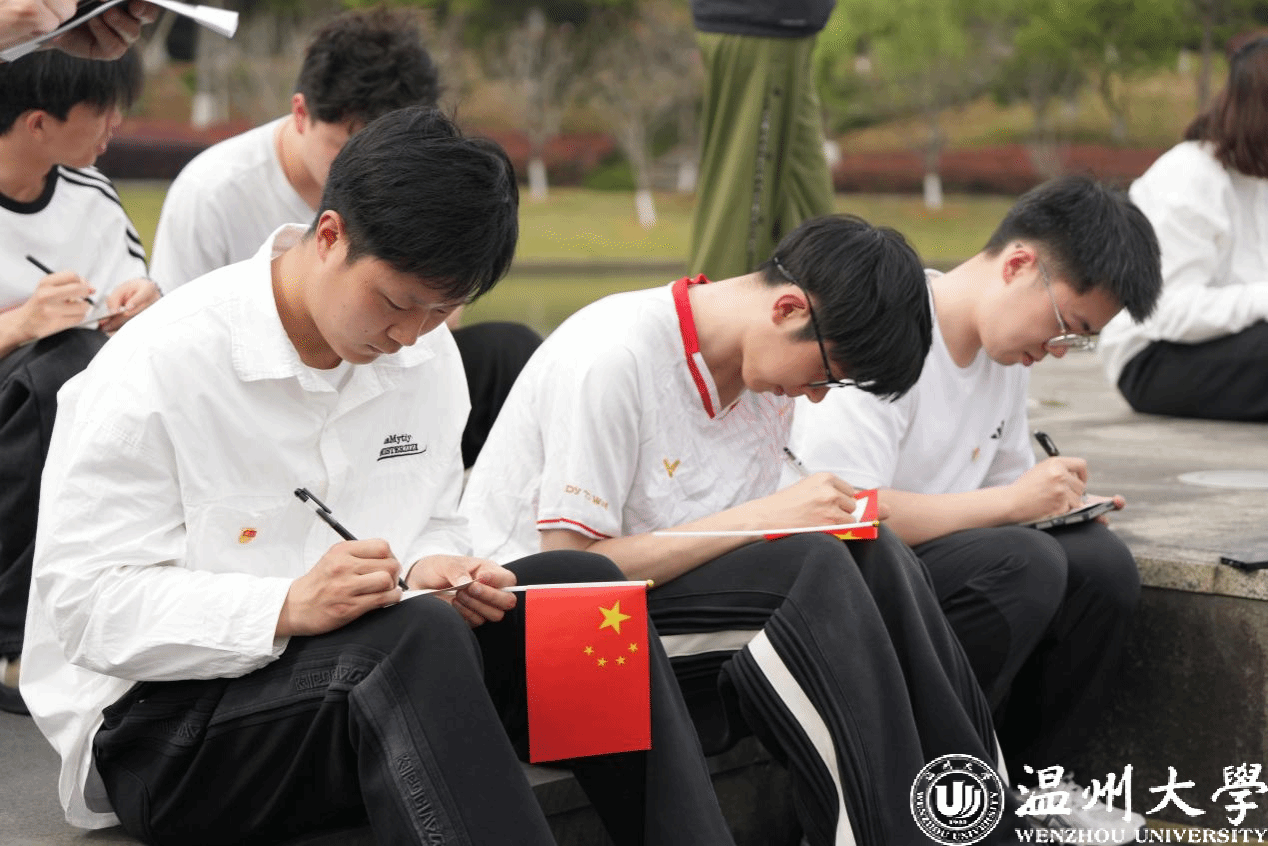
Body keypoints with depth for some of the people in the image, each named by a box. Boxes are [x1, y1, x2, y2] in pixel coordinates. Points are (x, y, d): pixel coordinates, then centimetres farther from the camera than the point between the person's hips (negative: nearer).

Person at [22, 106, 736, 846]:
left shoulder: (427, 355, 5)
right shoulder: (157, 367, -16)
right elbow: (83, 600, -18)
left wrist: (433, 567, -9)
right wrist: (286, 609, -31)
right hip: (164, 728, -6)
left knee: (578, 585, -14)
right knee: (421, 637, -34)